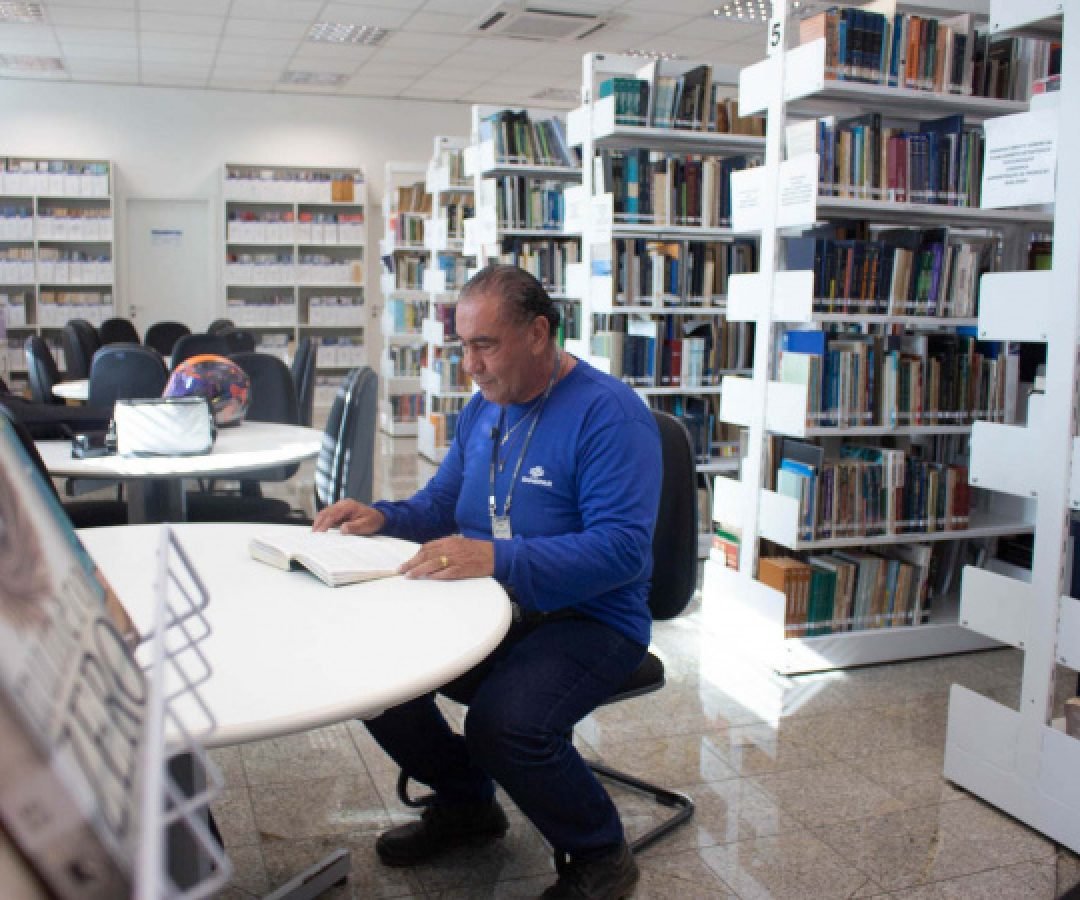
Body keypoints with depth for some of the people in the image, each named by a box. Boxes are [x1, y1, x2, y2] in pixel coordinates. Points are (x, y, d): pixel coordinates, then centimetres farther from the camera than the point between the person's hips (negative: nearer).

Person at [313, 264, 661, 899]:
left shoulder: (609, 413, -17)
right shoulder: (484, 407, 10)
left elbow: (623, 548, -27)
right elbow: (440, 504, 20)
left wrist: (497, 557, -36)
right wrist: (382, 518, -1)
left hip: (589, 620, -7)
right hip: (488, 608, 8)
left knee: (504, 723, -32)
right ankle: (466, 804, 20)